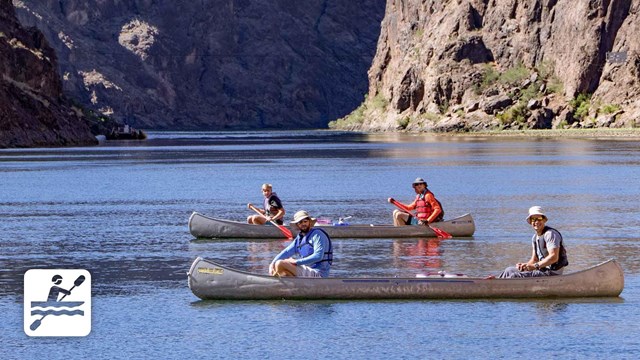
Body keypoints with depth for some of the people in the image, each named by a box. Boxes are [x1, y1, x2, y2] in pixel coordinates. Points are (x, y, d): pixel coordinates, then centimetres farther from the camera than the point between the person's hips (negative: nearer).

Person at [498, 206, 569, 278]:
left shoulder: (550, 234, -13)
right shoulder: (535, 237, 16)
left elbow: (554, 257, -23)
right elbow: (534, 260, 19)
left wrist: (535, 266, -23)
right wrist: (526, 265, -3)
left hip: (552, 272, -9)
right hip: (542, 269, 9)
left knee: (515, 276, -21)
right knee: (509, 270, 6)